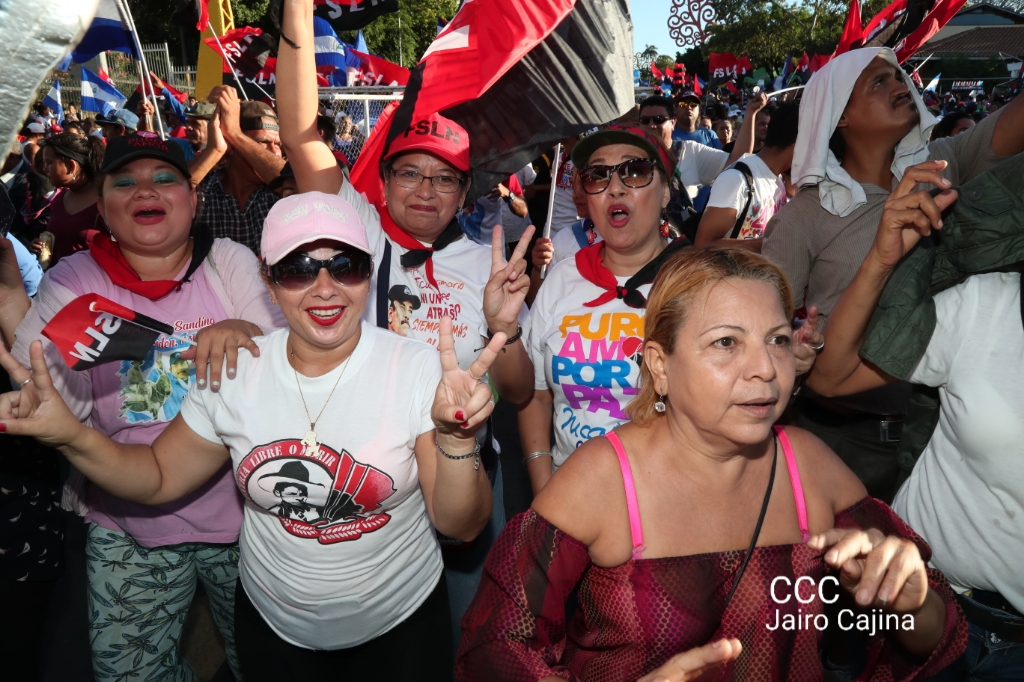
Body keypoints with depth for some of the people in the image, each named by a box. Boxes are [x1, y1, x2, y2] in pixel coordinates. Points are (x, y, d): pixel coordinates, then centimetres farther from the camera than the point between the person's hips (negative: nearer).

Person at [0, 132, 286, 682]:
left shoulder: (230, 261, -3)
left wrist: (244, 331, -30)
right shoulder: (72, 281, -2)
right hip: (126, 530, 1)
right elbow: (63, 406, -10)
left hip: (242, 509, 0)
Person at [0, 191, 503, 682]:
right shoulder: (234, 372, -12)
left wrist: (456, 438, -39)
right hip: (272, 624, 3)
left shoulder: (417, 369, -21)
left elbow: (461, 526, -19)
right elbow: (159, 478, 1)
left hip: (401, 623, -2)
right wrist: (70, 435, -17)